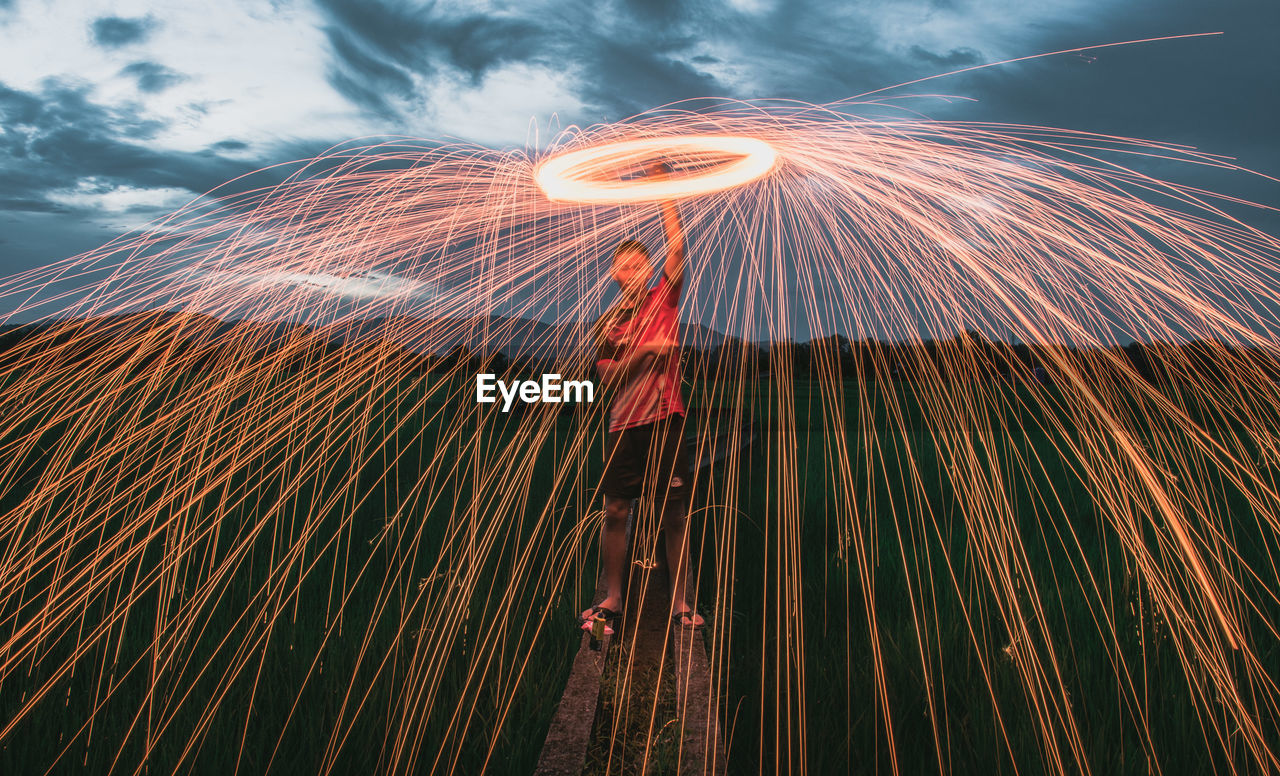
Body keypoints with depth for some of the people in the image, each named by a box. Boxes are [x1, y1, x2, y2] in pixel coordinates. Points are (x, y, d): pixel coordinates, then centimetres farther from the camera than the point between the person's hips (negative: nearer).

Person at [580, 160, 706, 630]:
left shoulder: (664, 299, 7)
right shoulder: (608, 322, 11)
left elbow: (677, 249, -5)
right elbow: (606, 374, 2)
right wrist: (644, 350, -11)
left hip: (664, 419, -2)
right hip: (624, 424, 2)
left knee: (675, 516, 1)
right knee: (615, 513, 4)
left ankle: (679, 603, 11)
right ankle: (612, 599, 18)